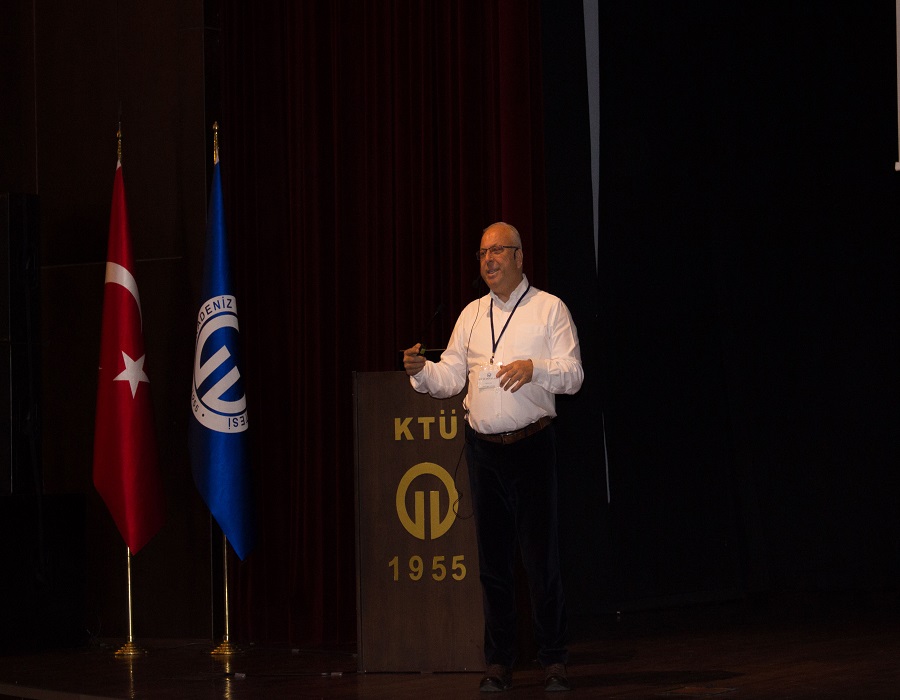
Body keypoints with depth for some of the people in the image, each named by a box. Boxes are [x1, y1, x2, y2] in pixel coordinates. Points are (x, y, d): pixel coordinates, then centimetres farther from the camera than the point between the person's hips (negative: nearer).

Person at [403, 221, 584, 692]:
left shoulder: (549, 309, 2)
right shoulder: (472, 314, 14)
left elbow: (573, 374, -4)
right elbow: (450, 378, 10)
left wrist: (534, 367, -21)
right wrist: (421, 371, -10)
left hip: (531, 444, -4)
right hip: (482, 446, 4)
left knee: (540, 556, -4)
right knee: (492, 557, 6)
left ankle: (553, 661, 3)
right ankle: (499, 662, 12)